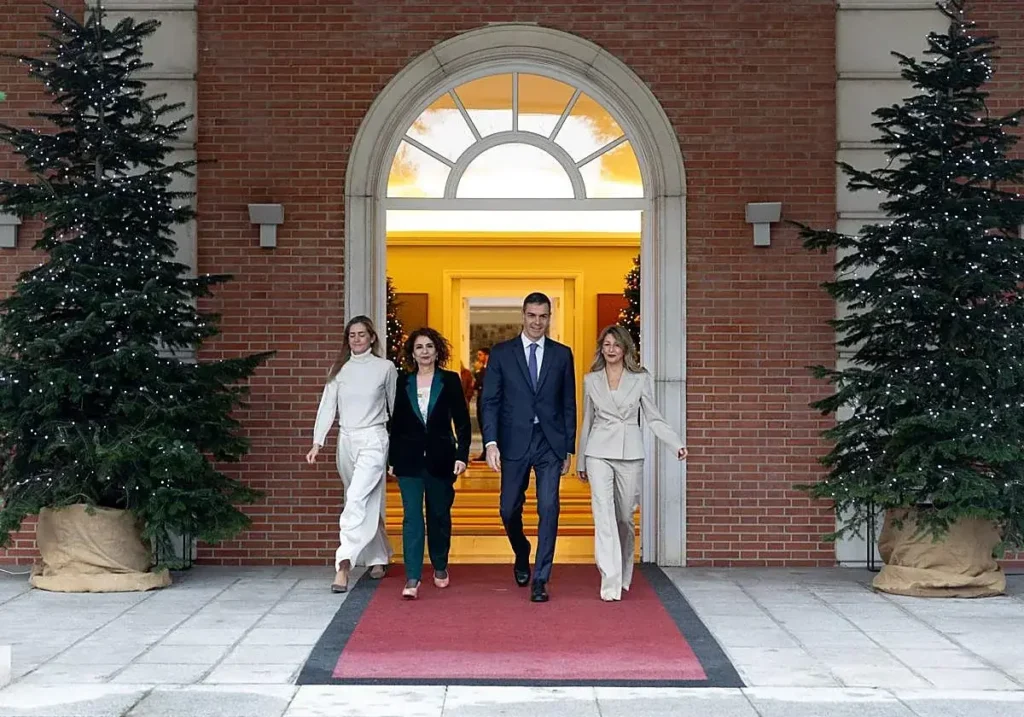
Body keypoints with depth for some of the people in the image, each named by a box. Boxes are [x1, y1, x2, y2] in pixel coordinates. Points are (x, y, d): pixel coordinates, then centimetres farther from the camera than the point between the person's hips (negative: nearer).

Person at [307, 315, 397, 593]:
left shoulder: (385, 368, 0)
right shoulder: (339, 370, 9)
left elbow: (395, 408, 6)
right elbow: (327, 406, 3)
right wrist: (317, 443, -8)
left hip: (373, 440, -4)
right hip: (346, 441, 4)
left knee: (356, 500, -18)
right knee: (367, 503, 14)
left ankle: (343, 566, -23)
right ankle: (379, 559, 30)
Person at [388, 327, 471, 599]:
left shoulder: (450, 381, 2)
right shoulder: (402, 383, 6)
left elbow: (462, 421, 1)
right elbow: (396, 423, 8)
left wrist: (462, 454, -7)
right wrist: (392, 459, 6)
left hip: (440, 458, 0)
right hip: (410, 459, 0)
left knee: (439, 515, 11)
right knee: (412, 517, -7)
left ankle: (440, 567, 30)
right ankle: (412, 579, -10)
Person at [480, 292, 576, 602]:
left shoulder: (562, 354, 6)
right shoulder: (501, 353, 3)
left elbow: (569, 404, 8)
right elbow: (490, 401, 0)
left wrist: (568, 449, 5)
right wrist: (491, 442, -12)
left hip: (550, 443, 0)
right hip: (514, 443, 0)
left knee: (549, 509, -7)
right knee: (509, 510, 7)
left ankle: (540, 580, 1)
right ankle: (522, 557, 37)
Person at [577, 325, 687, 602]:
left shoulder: (641, 379, 4)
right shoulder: (591, 380, 9)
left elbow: (653, 418, 4)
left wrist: (677, 444, -10)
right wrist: (581, 462, 17)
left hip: (630, 453, 0)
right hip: (599, 452, 0)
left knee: (624, 516, 7)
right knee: (604, 514, -12)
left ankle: (623, 575, 28)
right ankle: (610, 582, -15)